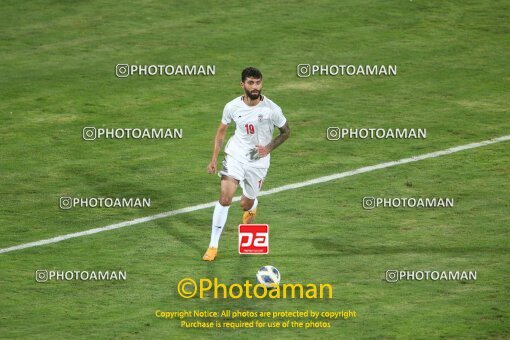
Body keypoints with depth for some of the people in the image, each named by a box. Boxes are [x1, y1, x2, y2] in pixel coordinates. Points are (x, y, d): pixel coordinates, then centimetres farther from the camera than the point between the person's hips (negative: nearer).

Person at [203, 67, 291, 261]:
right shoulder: (232, 107, -10)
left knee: (246, 204, 12)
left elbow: (286, 132, 1)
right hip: (235, 156, 0)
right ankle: (213, 246, -10)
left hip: (258, 161, 0)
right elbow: (221, 132, 6)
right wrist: (214, 159, -2)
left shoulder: (271, 109, -15)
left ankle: (252, 207, 55)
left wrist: (269, 148, -15)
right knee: (225, 198, -18)